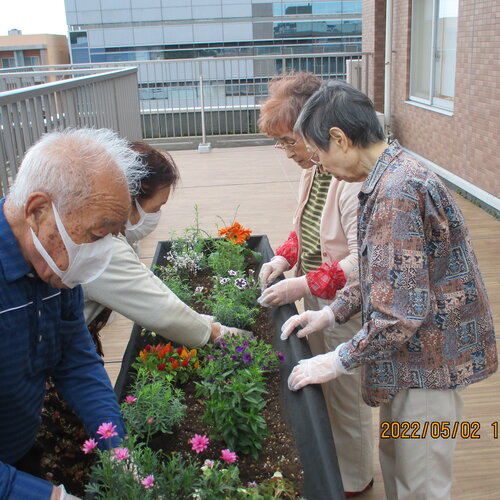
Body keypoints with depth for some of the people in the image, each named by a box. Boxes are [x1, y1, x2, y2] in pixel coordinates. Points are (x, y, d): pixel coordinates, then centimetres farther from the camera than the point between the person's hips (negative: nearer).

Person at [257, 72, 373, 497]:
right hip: (316, 302, 9)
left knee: (347, 396, 12)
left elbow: (362, 262, -28)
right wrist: (285, 258, 0)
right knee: (321, 386, 23)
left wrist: (303, 286, -25)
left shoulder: (354, 178, -27)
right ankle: (329, 462, 46)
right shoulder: (313, 169, 2)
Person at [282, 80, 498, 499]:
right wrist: (332, 314, 6)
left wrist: (340, 361, -18)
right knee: (394, 461, 25)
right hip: (409, 354, 10)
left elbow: (401, 312, -29)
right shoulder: (391, 177, 4)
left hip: (429, 358, -9)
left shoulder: (398, 192, -28)